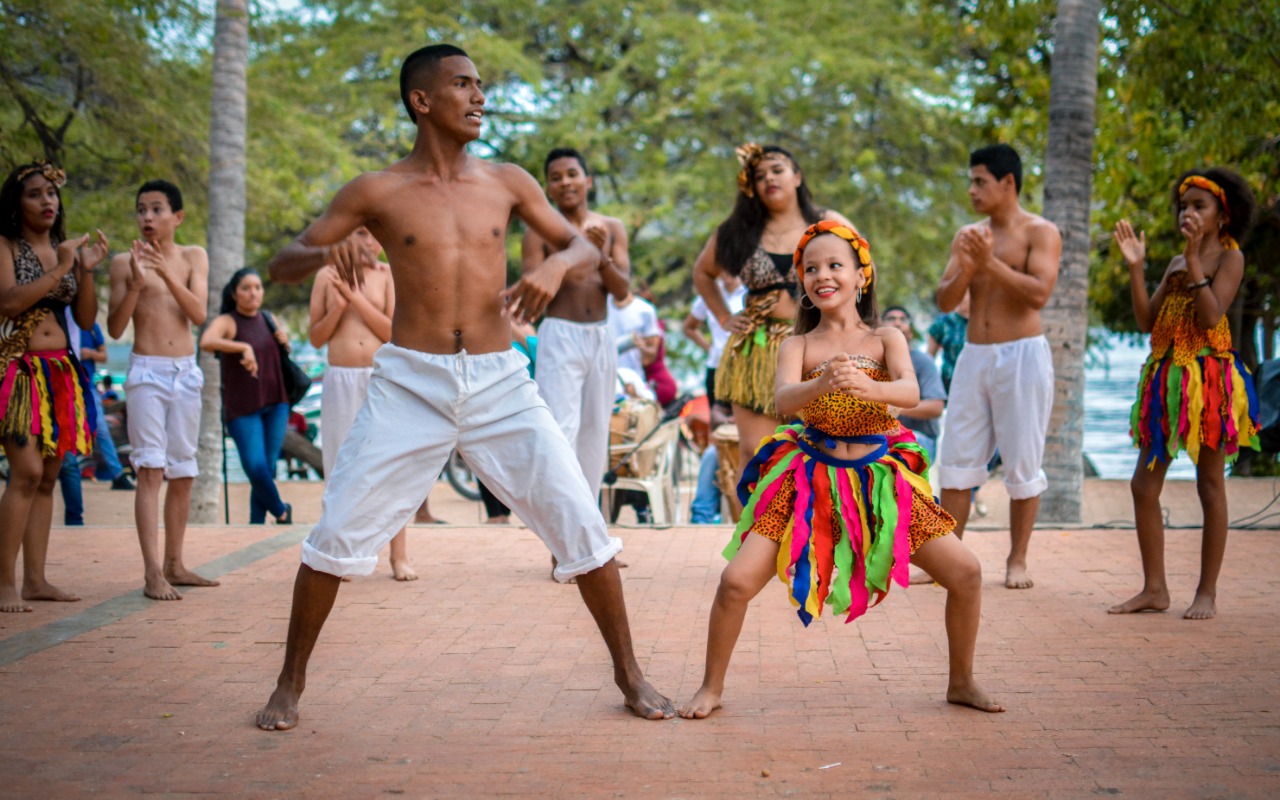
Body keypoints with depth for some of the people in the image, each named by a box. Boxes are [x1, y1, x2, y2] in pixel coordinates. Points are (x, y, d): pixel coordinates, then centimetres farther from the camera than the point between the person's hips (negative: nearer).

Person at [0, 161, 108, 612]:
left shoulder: (67, 250, 15)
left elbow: (86, 319, 10)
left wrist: (86, 271, -3)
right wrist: (59, 270, -17)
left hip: (61, 372, 6)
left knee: (48, 477, 5)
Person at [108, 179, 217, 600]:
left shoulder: (193, 257, 7)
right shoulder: (124, 261, 1)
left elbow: (199, 314, -6)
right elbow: (115, 328, -3)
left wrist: (166, 274, -19)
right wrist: (135, 284, -17)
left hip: (187, 372, 3)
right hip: (146, 372, -3)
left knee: (183, 473, 8)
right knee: (150, 470, -11)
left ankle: (174, 565, 17)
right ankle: (152, 572, -14)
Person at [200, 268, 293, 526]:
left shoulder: (268, 319, 10)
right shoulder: (227, 322, -7)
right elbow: (206, 342, -29)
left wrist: (284, 341, 4)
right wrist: (243, 347, -38)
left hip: (275, 403, 5)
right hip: (242, 407, -5)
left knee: (267, 469, 3)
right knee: (256, 467, -13)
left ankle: (256, 524, 16)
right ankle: (281, 512, 11)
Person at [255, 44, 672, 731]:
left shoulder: (506, 183, 7)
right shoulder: (377, 192, 1)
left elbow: (586, 248, 15)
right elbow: (281, 265, 5)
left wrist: (556, 265, -9)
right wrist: (326, 252, -19)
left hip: (500, 383, 2)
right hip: (410, 383, -1)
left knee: (582, 527, -3)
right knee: (337, 533, -4)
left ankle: (629, 673, 14)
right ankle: (290, 682, 15)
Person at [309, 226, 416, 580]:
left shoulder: (386, 277, 3)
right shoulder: (327, 276, 6)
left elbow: (393, 331, -6)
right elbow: (316, 338, 7)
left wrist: (356, 297, -12)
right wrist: (338, 307, -10)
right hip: (340, 379, 1)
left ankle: (399, 555, 5)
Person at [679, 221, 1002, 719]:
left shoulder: (885, 339, 3)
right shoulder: (799, 346, 1)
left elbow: (911, 392, -17)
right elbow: (783, 400, -18)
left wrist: (868, 387, -39)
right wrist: (823, 383, -40)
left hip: (879, 479, 1)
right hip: (809, 479, -1)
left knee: (965, 572, -5)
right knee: (737, 580, -14)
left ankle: (961, 683, 18)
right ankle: (712, 688, 9)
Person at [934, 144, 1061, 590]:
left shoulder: (1040, 232, -3)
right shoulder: (968, 236, 12)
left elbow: (1039, 293, -16)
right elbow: (945, 301, 6)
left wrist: (991, 263, -21)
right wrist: (966, 268, -12)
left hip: (1022, 355, -5)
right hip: (974, 355, 5)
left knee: (1022, 464, 0)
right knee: (956, 461, 3)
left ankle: (1017, 561, 11)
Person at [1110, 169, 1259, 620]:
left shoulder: (1229, 257, -3)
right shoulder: (1175, 264, 16)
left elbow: (1211, 317, -17)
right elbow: (1147, 322, 7)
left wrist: (1193, 259, -19)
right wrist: (1136, 267, 0)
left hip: (1207, 378, -7)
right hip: (1166, 378, 7)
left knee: (1210, 484, 1)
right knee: (1144, 485, 2)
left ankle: (1207, 593, 8)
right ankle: (1154, 588, 9)